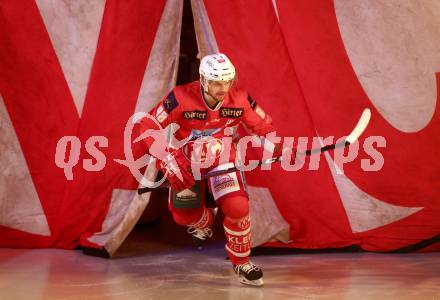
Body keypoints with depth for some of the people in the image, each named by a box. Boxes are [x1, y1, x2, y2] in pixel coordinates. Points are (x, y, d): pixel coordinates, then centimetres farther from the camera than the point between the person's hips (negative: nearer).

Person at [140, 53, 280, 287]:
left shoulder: (240, 100, -18)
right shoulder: (181, 99, -26)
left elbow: (262, 125, -2)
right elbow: (148, 126, -22)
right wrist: (168, 158, -31)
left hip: (222, 158, 0)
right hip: (187, 160, 0)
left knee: (238, 207, -19)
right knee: (184, 215, -1)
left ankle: (241, 262, 5)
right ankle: (204, 220, 41)